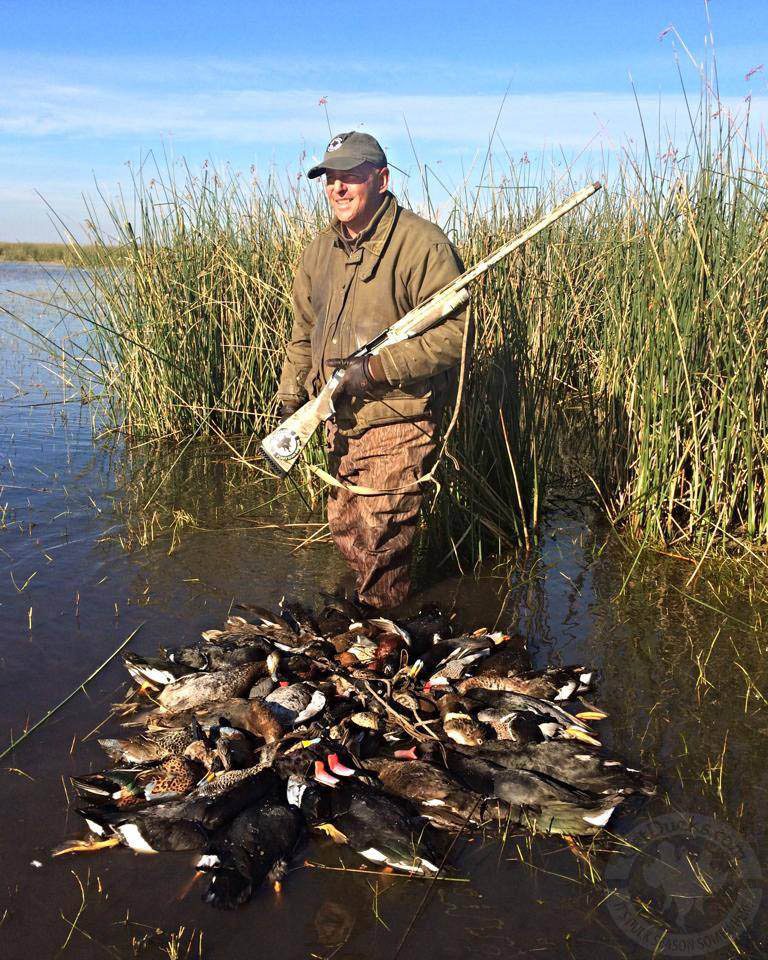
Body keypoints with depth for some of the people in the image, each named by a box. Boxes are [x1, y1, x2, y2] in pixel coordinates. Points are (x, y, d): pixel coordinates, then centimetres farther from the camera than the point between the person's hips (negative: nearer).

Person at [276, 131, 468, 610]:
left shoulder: (422, 243, -15)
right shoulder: (321, 249, 10)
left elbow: (454, 333, -20)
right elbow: (304, 333, 19)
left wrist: (375, 368, -23)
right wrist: (290, 400, 12)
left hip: (400, 422, -7)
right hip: (342, 421, 8)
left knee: (379, 542, -2)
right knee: (344, 528, 18)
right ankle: (372, 605, 41)